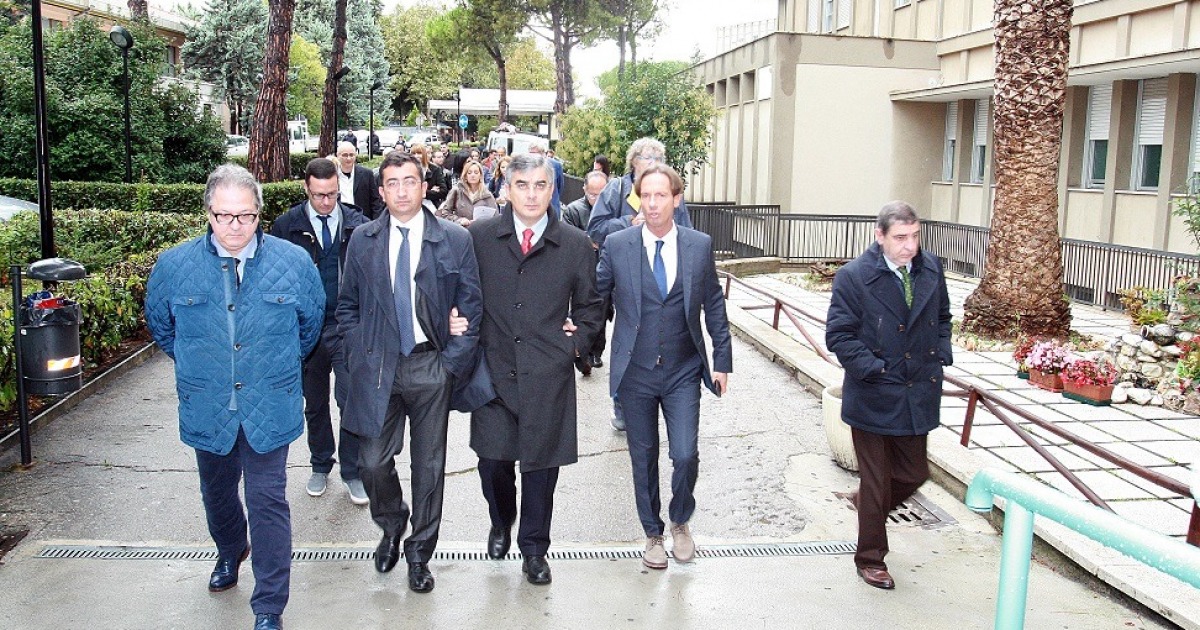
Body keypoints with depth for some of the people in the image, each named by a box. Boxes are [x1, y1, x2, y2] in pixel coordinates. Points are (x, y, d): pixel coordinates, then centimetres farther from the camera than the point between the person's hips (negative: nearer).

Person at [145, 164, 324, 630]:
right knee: (217, 493, 22)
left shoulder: (294, 262, -8)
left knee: (268, 503, 0)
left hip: (269, 410, -2)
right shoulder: (174, 266, -6)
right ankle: (230, 553, 52)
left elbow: (311, 323, 9)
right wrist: (195, 364, 14)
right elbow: (160, 325, 14)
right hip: (206, 409, 2)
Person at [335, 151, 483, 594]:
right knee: (373, 462, 3)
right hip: (377, 366, 1)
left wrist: (453, 362, -6)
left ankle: (419, 553, 28)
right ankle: (392, 526, 35)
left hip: (431, 366, -1)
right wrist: (358, 356, 0)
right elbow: (347, 306, 11)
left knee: (429, 465, 8)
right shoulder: (362, 240, 4)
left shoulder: (455, 240, -2)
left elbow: (472, 308, 0)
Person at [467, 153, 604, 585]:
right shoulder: (478, 236, 2)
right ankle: (501, 524, 39)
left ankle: (534, 548, 27)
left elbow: (589, 305, 14)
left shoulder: (575, 245, 3)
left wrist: (578, 343, 2)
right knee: (493, 459, 7)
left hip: (548, 375, 0)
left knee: (540, 462, 7)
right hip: (493, 368, 0)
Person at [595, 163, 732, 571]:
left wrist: (722, 359, 4)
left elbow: (714, 304, 5)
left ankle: (680, 522, 24)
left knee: (685, 455, -5)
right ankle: (653, 532, 32)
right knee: (643, 457, 11)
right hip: (635, 372, 0)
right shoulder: (617, 246, -5)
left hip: (683, 372, 0)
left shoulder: (700, 245, -1)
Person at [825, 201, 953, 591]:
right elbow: (839, 335, -13)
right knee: (876, 482, 7)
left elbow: (942, 317, 17)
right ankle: (871, 558, 26)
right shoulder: (854, 276, -14)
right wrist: (874, 369, -18)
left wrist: (941, 355, 3)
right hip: (874, 397, -5)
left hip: (918, 396, 5)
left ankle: (868, 506, 46)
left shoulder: (931, 269, 2)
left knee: (913, 474, 16)